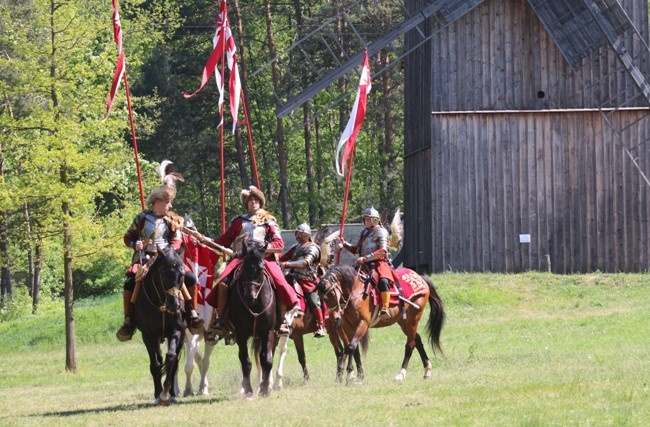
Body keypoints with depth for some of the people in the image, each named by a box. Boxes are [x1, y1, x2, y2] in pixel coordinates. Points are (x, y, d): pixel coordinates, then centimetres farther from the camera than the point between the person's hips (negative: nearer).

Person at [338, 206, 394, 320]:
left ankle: (385, 309, -41)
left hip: (379, 263, -8)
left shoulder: (381, 232, -2)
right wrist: (344, 244, 9)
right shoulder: (364, 232, 19)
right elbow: (356, 250, 27)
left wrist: (366, 258, -22)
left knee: (383, 281, -34)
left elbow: (382, 251, -15)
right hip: (364, 265, 8)